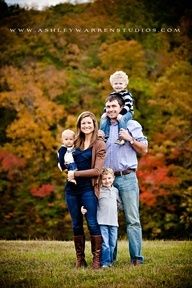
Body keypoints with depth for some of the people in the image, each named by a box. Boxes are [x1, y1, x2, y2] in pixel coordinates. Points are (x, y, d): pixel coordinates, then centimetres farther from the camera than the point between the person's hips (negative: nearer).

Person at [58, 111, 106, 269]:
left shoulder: (99, 144, -1)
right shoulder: (75, 142, 13)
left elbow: (97, 170, -9)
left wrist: (75, 174, -10)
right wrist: (67, 170, 7)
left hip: (88, 189, -5)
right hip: (72, 189, 5)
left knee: (93, 224, -7)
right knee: (76, 225, 8)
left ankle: (97, 259, -1)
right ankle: (80, 259, 15)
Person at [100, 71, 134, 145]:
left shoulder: (127, 94, -13)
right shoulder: (112, 95, 10)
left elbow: (127, 106, -24)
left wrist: (121, 114, -35)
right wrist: (105, 113, -4)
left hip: (126, 113, -7)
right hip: (114, 113, 7)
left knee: (121, 119, -38)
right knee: (104, 119, -8)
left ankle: (122, 137, -37)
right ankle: (104, 136, -3)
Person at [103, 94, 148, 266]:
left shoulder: (131, 125, 5)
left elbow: (144, 150, 2)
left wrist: (130, 139, -10)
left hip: (127, 178, -4)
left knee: (132, 219, -6)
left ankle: (136, 258, -6)